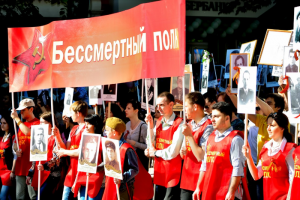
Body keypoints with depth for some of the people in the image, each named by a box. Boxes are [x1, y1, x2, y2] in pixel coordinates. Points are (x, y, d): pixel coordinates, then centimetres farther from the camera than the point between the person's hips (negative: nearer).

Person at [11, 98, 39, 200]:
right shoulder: (21, 125, 19)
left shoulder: (38, 123, -4)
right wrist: (16, 149, 5)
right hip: (20, 165, 8)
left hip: (32, 165, -8)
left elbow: (28, 132, -23)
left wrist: (16, 118, -13)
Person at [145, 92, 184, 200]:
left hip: (173, 174, -7)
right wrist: (150, 127, -4)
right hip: (160, 172, 7)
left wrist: (155, 153, -2)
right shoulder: (159, 122, 8)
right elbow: (151, 147, 6)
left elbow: (172, 153, -18)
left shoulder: (179, 124, -15)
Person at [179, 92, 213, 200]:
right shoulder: (189, 125, 13)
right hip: (186, 180, 8)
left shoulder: (208, 127, -13)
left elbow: (201, 157, -18)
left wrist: (189, 136, -17)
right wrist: (183, 152, 1)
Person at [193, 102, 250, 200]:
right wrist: (198, 187, 17)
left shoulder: (235, 139, -7)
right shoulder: (210, 138, 16)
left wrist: (231, 192, -18)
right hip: (208, 192, 7)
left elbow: (238, 169, -13)